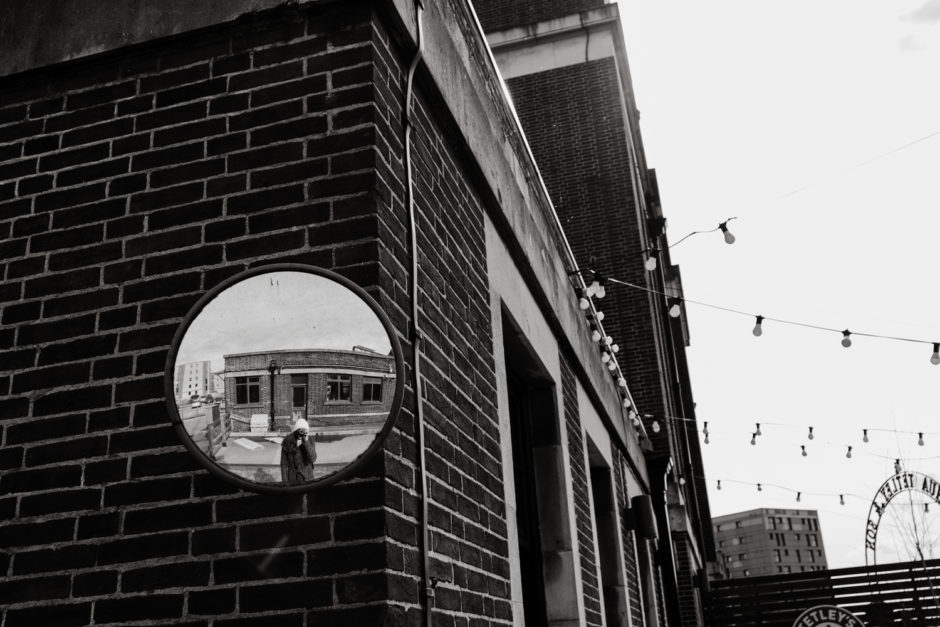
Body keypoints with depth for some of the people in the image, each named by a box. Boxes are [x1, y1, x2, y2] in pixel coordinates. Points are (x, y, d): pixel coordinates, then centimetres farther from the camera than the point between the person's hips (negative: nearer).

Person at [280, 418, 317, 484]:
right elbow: (284, 463, -5)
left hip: (307, 477, 1)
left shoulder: (310, 441, -4)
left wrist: (306, 442, -23)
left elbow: (312, 459, -16)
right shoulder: (287, 442, -9)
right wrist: (285, 482, -7)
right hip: (293, 479, -1)